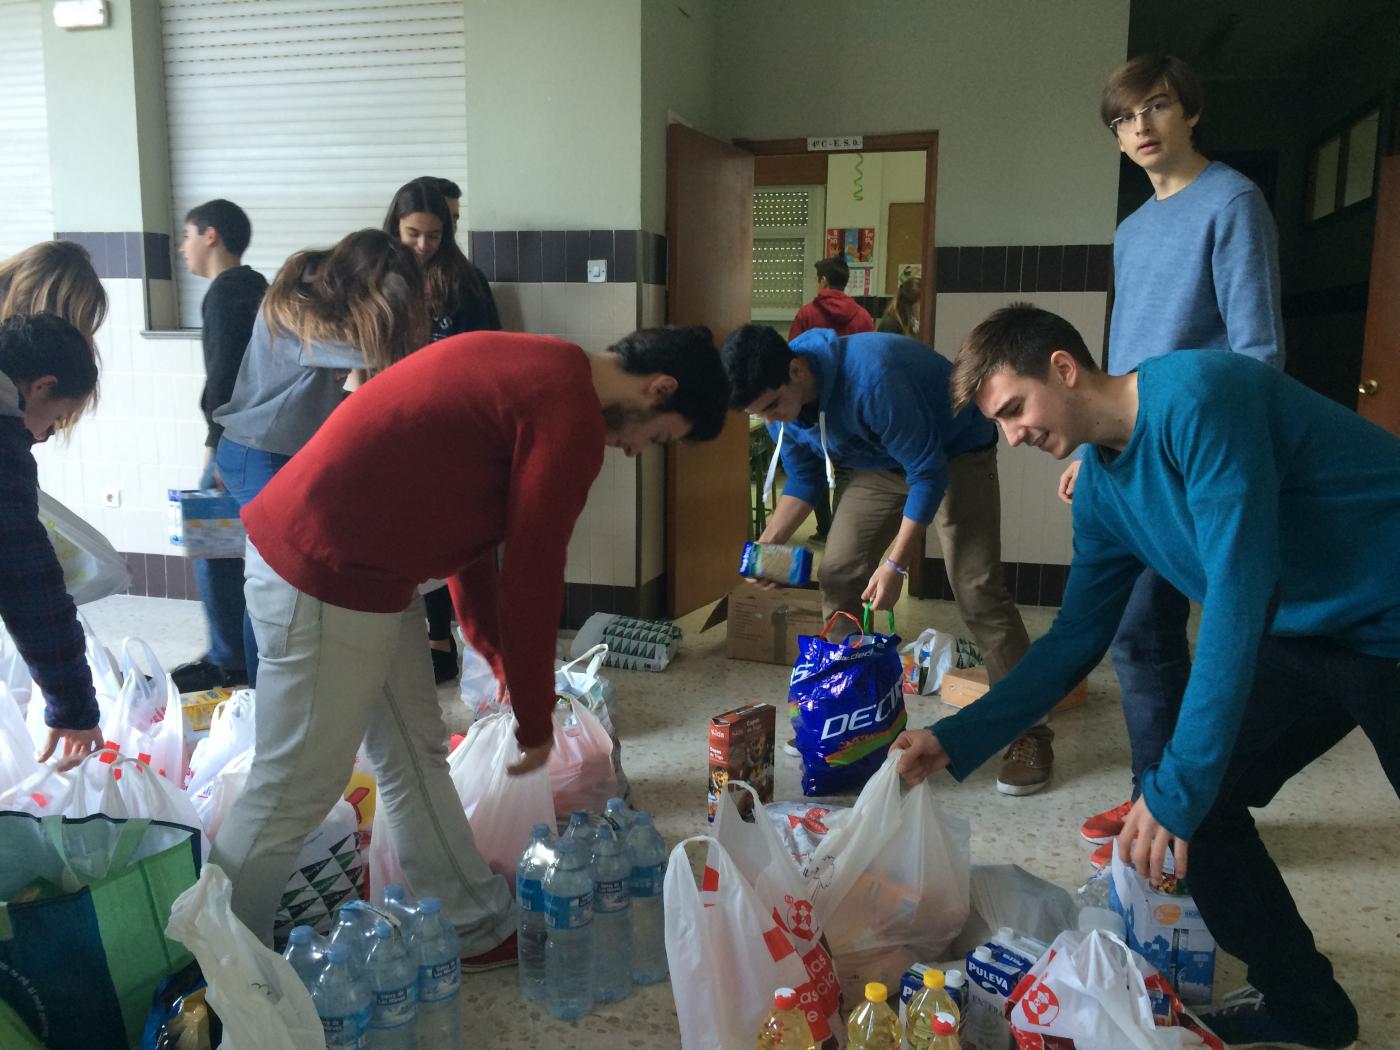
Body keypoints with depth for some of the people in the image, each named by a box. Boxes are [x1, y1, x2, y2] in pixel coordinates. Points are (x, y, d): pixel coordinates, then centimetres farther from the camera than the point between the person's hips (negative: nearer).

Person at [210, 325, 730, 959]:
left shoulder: (532, 369, 12)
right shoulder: (569, 414, -18)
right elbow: (531, 579, -14)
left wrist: (504, 664, 19)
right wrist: (536, 720, 0)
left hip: (364, 567, 10)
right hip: (323, 578, -10)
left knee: (416, 755, 17)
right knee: (293, 793, 3)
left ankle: (478, 930, 30)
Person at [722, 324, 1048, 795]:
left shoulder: (871, 376, -39)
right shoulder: (780, 402, -15)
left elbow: (929, 473, -31)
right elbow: (805, 480, 1)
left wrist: (896, 564, -31)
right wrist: (767, 544, -13)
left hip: (955, 454, -7)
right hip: (881, 463, 7)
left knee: (977, 589, -16)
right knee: (836, 576, -2)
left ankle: (1029, 734, -7)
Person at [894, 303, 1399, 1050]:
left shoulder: (1197, 397, -25)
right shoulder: (1102, 491, 0)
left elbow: (1239, 591, -30)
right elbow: (1073, 641, 6)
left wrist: (1179, 785, -28)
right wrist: (955, 741, -1)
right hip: (1306, 637, 7)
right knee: (1190, 801, 3)